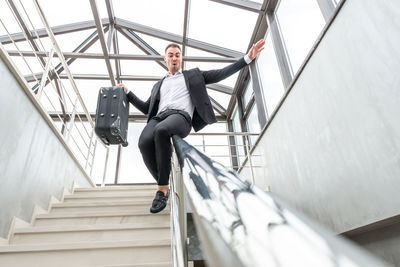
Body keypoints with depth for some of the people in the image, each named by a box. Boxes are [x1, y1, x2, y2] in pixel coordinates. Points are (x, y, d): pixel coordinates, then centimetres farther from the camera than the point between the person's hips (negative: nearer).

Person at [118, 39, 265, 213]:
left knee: (161, 130, -39)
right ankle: (163, 186, -15)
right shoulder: (158, 85, 36)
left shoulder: (193, 75, 29)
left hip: (181, 116, -3)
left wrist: (248, 58, 14)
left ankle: (163, 189, -29)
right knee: (144, 142, -32)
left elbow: (220, 74, 21)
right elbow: (146, 108, 34)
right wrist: (127, 92, 29)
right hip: (159, 117, 4)